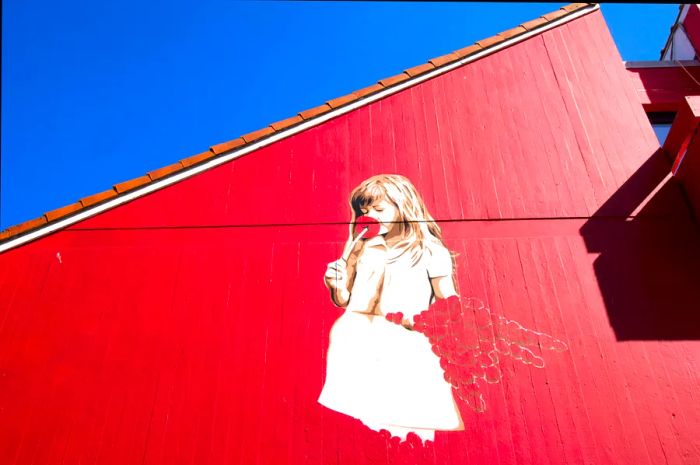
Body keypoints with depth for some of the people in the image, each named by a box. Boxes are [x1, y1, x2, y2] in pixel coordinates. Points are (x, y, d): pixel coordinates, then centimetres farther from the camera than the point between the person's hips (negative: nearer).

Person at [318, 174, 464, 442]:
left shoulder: (430, 250, 2)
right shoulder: (362, 248, 14)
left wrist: (419, 318, -16)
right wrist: (335, 285, -1)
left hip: (407, 348, -3)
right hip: (355, 344, 3)